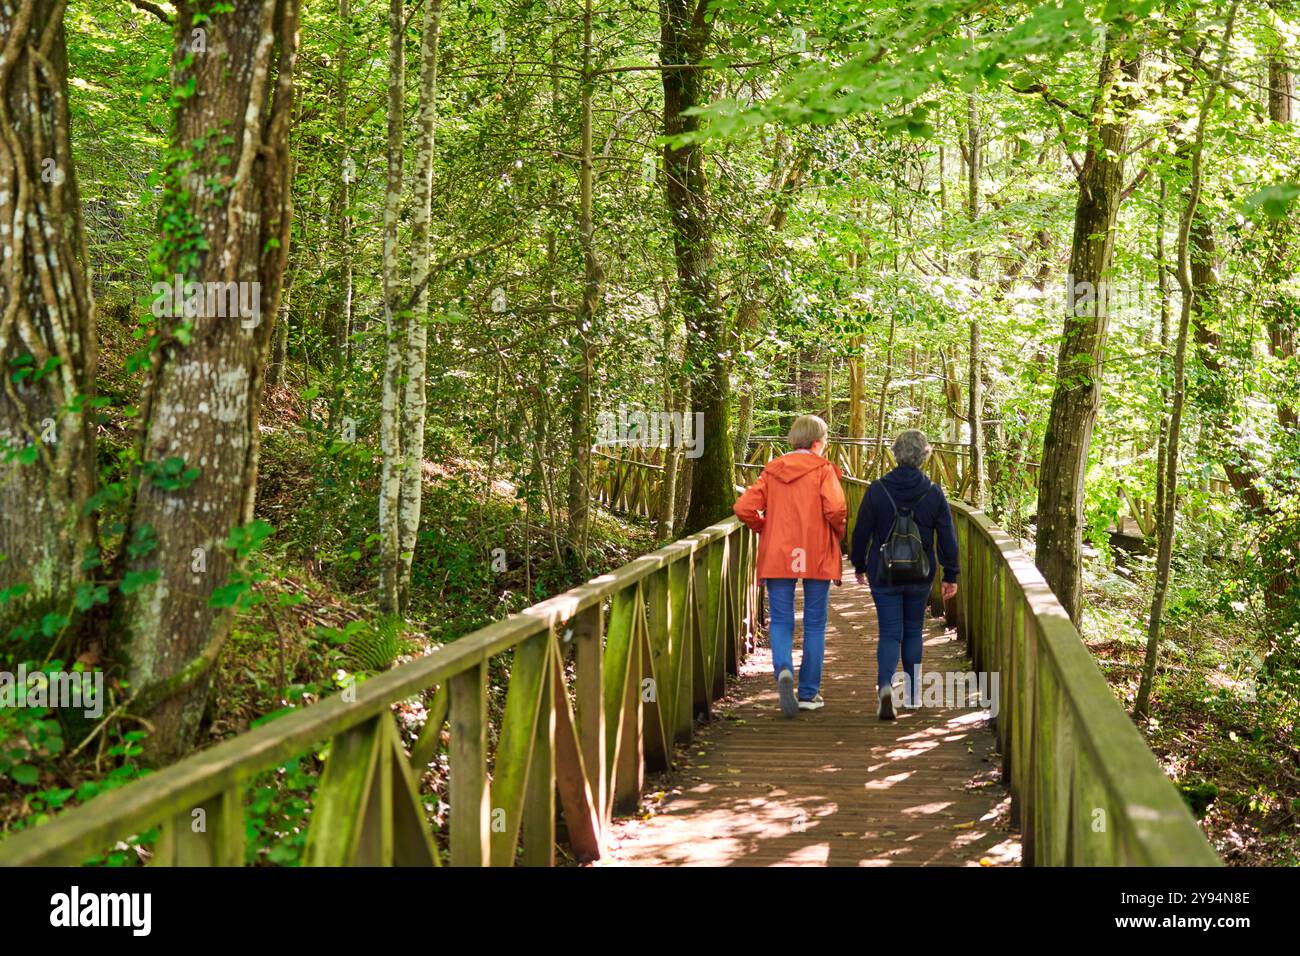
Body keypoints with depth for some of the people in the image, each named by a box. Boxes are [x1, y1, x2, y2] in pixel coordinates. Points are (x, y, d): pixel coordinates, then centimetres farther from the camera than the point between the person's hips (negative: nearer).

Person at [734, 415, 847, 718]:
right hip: (816, 557, -2)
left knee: (781, 621, 7)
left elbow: (744, 509, -2)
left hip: (777, 556, 2)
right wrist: (838, 534, 2)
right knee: (814, 624, 9)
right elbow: (835, 509, -18)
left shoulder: (771, 470, 6)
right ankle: (809, 693, 12)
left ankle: (783, 670, -22)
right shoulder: (822, 469, -4)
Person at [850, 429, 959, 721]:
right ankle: (912, 694, 24)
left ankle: (885, 684, -23)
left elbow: (861, 532, -3)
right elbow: (947, 538, -2)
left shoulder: (877, 490, -8)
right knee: (913, 631, 17)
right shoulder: (934, 493, -6)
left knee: (890, 634, 2)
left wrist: (859, 565, 12)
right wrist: (951, 575, 7)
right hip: (920, 577, 1)